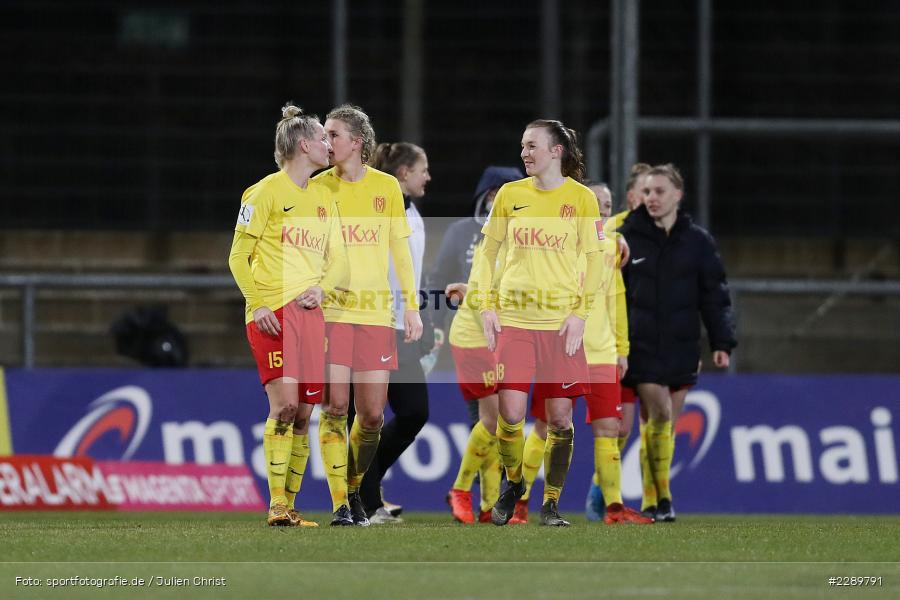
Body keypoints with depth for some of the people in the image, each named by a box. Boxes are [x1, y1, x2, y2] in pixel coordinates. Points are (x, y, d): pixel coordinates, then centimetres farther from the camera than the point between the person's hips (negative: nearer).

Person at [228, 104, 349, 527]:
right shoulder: (266, 192, -2)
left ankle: (289, 505, 7)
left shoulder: (323, 198, 17)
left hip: (310, 312, 6)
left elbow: (338, 261, 20)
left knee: (303, 414, 2)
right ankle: (276, 504, -14)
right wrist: (258, 303, -12)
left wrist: (322, 287, -1)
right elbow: (238, 257, -2)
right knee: (284, 404, -16)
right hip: (272, 312, -6)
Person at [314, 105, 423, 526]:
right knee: (335, 407, -9)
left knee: (372, 415, 2)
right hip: (331, 312, -2)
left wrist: (412, 306, 8)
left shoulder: (386, 187, 7)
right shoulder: (318, 188, 2)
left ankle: (354, 488, 24)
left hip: (376, 313, 2)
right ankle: (340, 504, -5)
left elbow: (400, 250, 12)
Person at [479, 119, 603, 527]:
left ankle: (551, 504, 13)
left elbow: (593, 261, 2)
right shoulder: (510, 194, 6)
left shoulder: (581, 198, 0)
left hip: (561, 322, -1)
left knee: (559, 416, 0)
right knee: (510, 412, -8)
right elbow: (489, 250, 13)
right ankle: (513, 483, 17)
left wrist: (580, 313, -7)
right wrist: (487, 306, 4)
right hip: (513, 318, 1)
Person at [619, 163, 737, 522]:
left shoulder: (697, 241, 5)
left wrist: (722, 343, -2)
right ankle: (661, 498, -7)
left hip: (681, 347, 2)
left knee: (668, 422, 6)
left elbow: (714, 294, 5)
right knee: (659, 415, -14)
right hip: (641, 345, -2)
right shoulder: (627, 238, 1)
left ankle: (653, 500, 16)